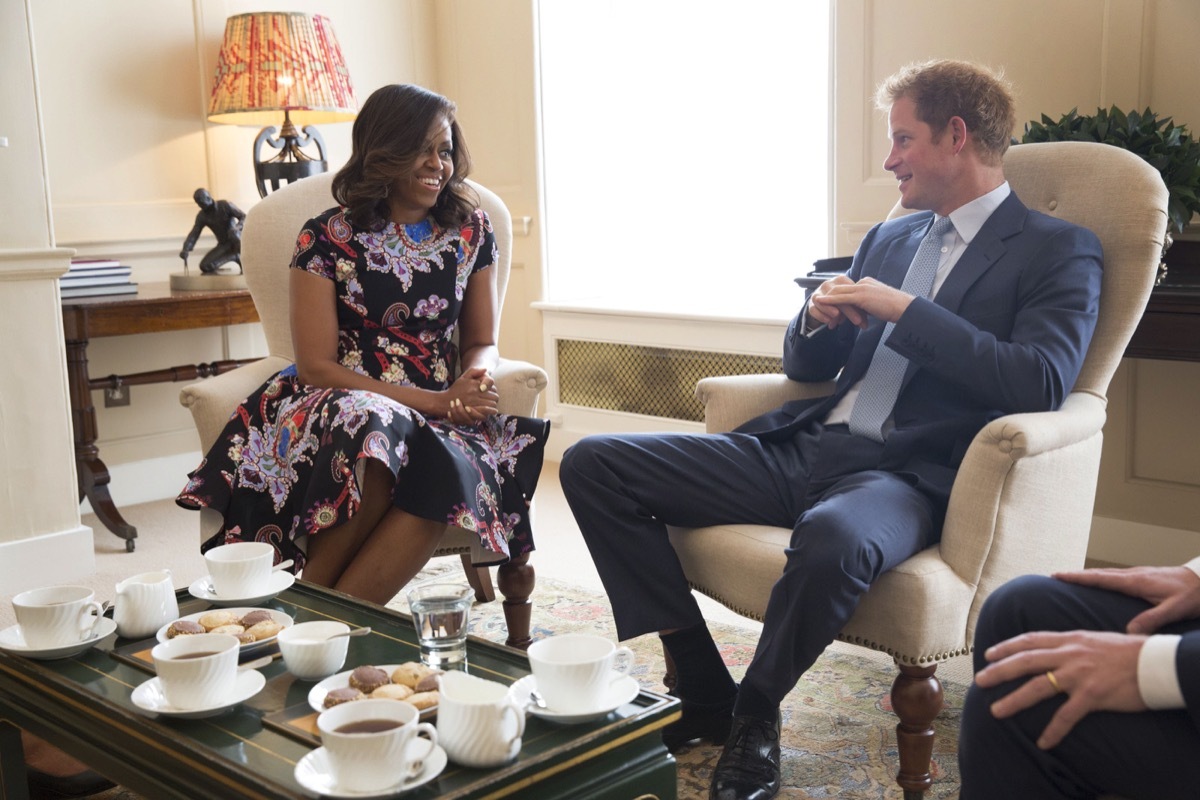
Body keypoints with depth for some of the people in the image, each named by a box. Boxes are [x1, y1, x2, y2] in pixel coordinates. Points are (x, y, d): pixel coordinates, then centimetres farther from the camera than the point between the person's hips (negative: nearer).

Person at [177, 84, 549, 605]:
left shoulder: (471, 231, 10)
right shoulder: (327, 239, -1)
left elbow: (481, 342, 16)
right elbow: (316, 366, -6)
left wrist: (475, 376, -11)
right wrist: (433, 401, -15)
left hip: (441, 417, 3)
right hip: (342, 402, -2)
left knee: (448, 469, -34)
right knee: (371, 428, -39)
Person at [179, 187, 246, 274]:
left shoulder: (225, 205, -15)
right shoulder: (201, 216, -5)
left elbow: (245, 217, -18)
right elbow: (194, 234, -8)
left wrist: (237, 228, -40)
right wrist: (185, 249, -25)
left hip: (237, 240, -5)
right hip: (223, 245, 5)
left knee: (233, 233, -42)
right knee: (205, 266, -11)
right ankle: (235, 256, 7)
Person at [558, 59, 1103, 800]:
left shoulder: (1060, 251, 3)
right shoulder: (890, 237, 22)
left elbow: (1041, 382, -14)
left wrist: (905, 310, -13)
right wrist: (819, 320, 1)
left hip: (904, 475, -7)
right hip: (800, 446, 7)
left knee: (832, 537, -43)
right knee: (593, 464, -7)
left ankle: (755, 712, -11)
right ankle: (703, 690, -3)